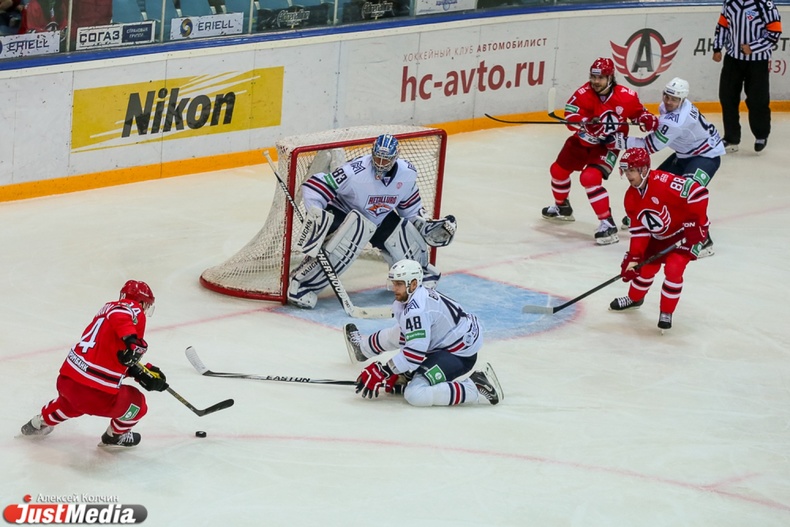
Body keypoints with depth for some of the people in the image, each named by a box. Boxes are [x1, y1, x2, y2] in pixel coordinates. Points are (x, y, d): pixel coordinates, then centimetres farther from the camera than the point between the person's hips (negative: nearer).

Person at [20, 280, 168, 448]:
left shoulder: (109, 307, 20)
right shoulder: (134, 310, -4)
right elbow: (120, 315, -30)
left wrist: (143, 374, 16)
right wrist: (132, 340, -38)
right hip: (98, 396, -8)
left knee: (72, 400, 44)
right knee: (137, 404, 20)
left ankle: (39, 423, 59)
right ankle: (114, 436, 38)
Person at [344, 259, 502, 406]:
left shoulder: (416, 310, -28)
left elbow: (415, 353, -29)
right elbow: (406, 335, 13)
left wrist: (381, 372, -22)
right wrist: (394, 372, 12)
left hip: (458, 356, -11)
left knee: (416, 394, -24)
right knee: (394, 334, 20)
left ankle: (476, 387, -19)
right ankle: (363, 348, 53)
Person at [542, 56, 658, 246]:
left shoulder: (625, 96, -19)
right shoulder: (583, 94, -19)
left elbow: (638, 111, 0)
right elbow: (571, 116, -28)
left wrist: (647, 120, -21)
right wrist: (589, 123, -45)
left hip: (608, 145, -5)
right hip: (583, 140, 5)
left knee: (590, 178, -26)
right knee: (559, 170, 18)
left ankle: (608, 225, -20)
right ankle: (562, 207, 50)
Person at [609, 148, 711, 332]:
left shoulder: (664, 182, -32)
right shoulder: (631, 197, -6)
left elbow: (698, 192, -34)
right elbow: (638, 229, -2)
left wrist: (695, 222, -31)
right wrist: (634, 257, -11)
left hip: (687, 233, -7)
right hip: (659, 237, 7)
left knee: (673, 269, -20)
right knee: (646, 267, 12)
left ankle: (666, 313, -2)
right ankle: (634, 298, 43)